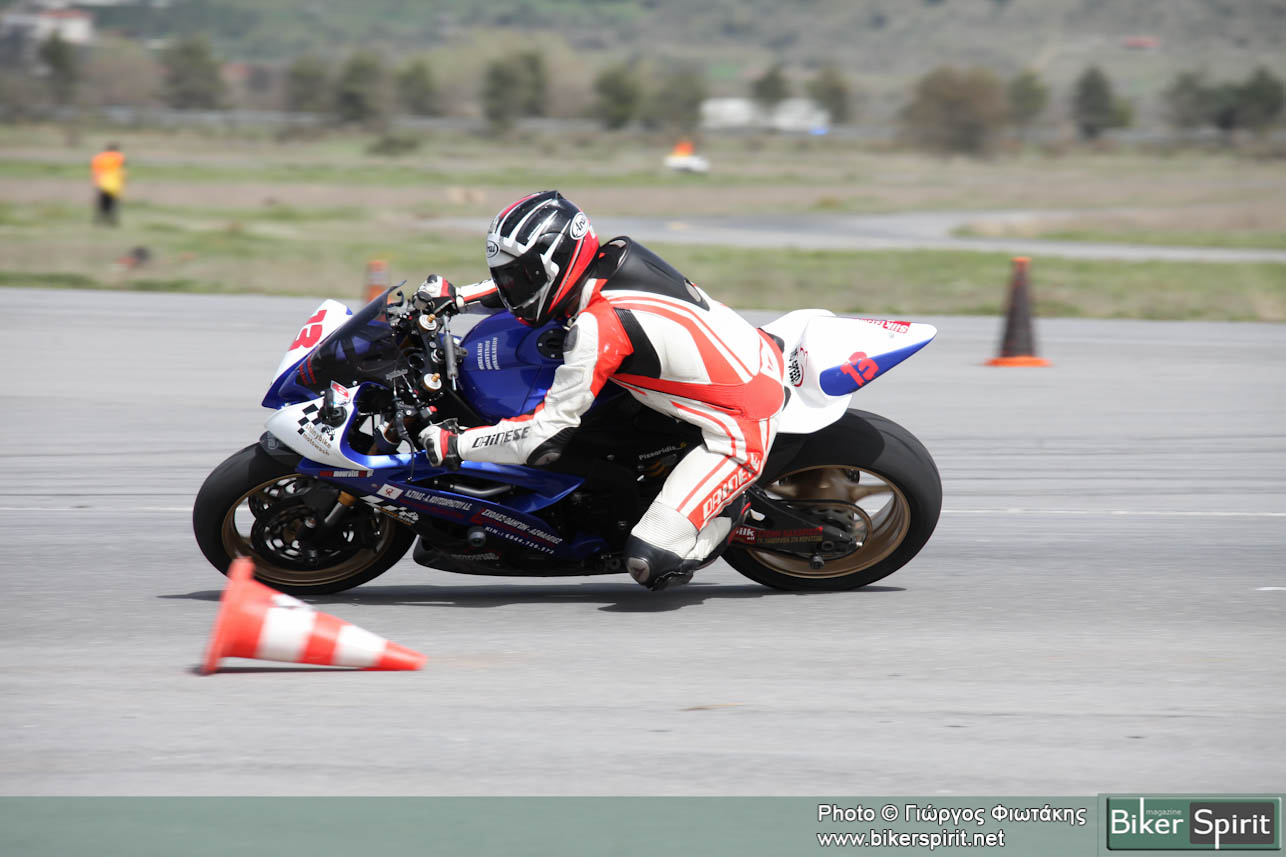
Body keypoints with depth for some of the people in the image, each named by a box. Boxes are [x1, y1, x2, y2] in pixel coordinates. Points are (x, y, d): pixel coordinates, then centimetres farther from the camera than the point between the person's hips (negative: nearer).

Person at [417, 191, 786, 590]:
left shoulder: (598, 327, -25)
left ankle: (729, 506, 6)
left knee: (649, 560, -17)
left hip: (744, 429, -9)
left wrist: (452, 445, -11)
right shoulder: (613, 255, -2)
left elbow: (546, 437, -21)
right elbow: (534, 277, 22)